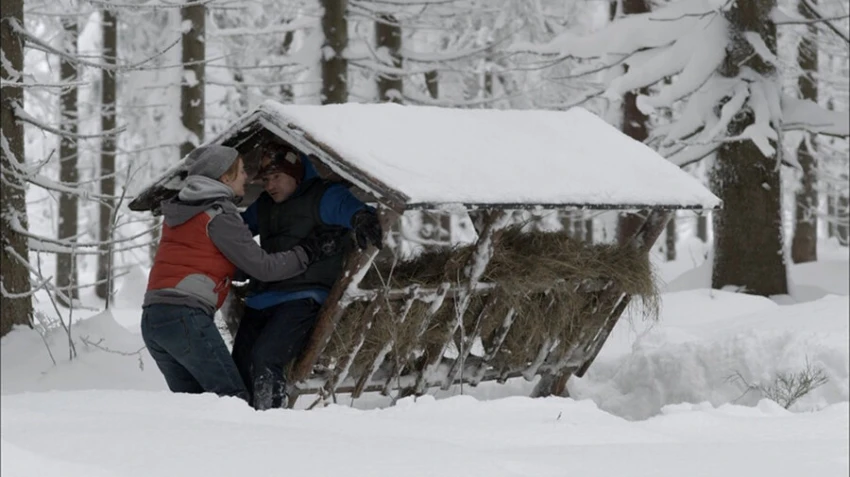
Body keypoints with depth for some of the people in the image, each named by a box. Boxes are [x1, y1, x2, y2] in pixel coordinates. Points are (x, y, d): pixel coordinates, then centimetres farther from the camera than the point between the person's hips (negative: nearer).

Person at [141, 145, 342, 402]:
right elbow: (263, 266, -4)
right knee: (233, 398, -9)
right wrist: (307, 252, 8)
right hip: (186, 316, -8)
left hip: (151, 319, 8)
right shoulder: (219, 216, -5)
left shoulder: (179, 210, 20)